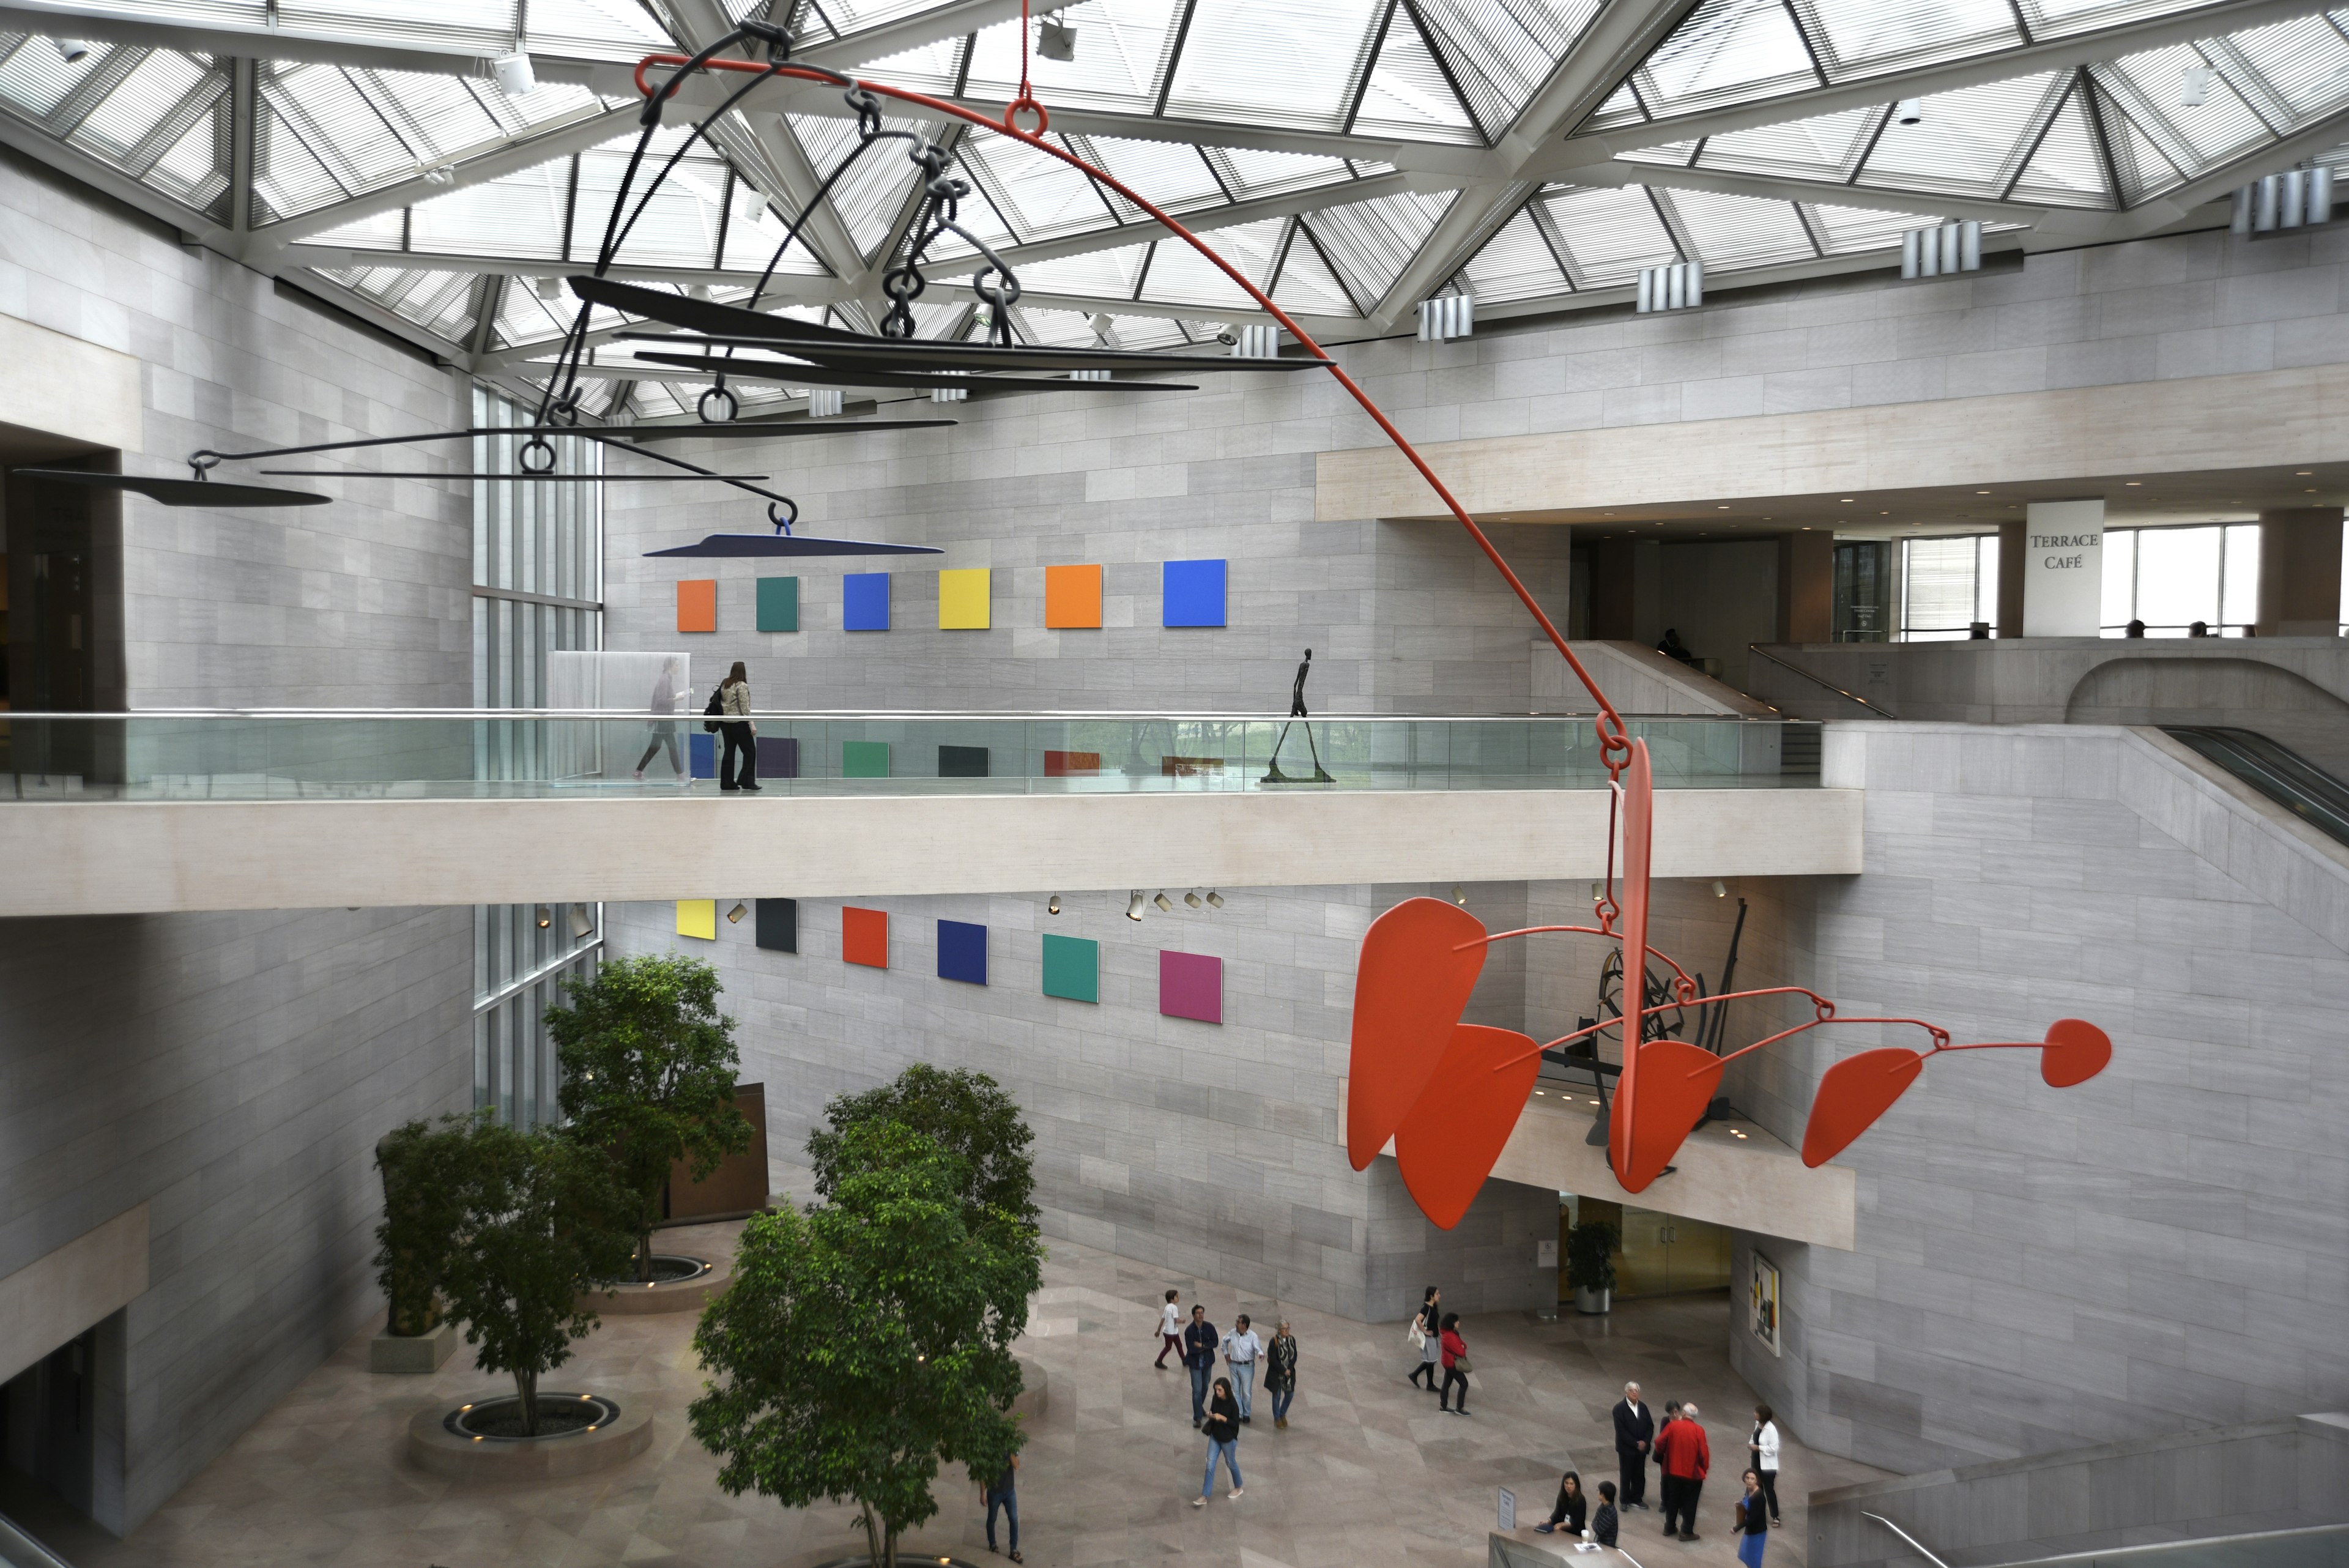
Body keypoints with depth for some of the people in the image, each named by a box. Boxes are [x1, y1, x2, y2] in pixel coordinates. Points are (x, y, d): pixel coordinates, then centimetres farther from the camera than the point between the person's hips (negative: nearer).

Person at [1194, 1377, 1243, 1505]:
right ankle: (1204, 1497, 4)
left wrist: (1222, 1418, -30)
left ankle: (1239, 1487, 42)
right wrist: (1210, 1415, -12)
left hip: (1228, 1439, -5)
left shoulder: (1233, 1404, -22)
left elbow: (1236, 1424, -19)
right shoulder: (1216, 1400, -5)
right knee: (1210, 1465, 2)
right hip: (1215, 1437, 5)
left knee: (1231, 1463, 16)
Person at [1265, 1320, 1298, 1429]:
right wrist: (1284, 1370, -16)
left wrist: (1289, 1369, -10)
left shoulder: (1292, 1339, -3)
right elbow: (1273, 1359, -17)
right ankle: (1277, 1419, 24)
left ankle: (1282, 1414, 34)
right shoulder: (1274, 1341, -17)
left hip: (1289, 1372, 4)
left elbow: (1295, 1356, 2)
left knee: (1290, 1395, 10)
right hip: (1276, 1374, -4)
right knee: (1277, 1396, 7)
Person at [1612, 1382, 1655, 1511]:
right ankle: (1625, 1501, 18)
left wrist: (1645, 1442, -9)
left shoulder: (1643, 1407, 6)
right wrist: (1636, 1444, -17)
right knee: (1626, 1476, 6)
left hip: (1641, 1448, 4)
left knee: (1640, 1476, 10)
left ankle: (1636, 1499, 25)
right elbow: (1621, 1430, -16)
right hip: (1626, 1449, -4)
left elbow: (1650, 1426, 6)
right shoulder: (1620, 1408, -11)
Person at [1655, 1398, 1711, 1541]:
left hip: (1673, 1471, 2)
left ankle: (1669, 1527, 26)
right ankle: (1687, 1532, 12)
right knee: (1689, 1503, 9)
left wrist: (1661, 1455, 14)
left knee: (1672, 1500, 18)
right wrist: (1704, 1468, 4)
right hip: (1693, 1473, -2)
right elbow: (1703, 1452, -13)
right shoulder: (1698, 1430, -13)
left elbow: (1659, 1443, -7)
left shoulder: (1673, 1426, -8)